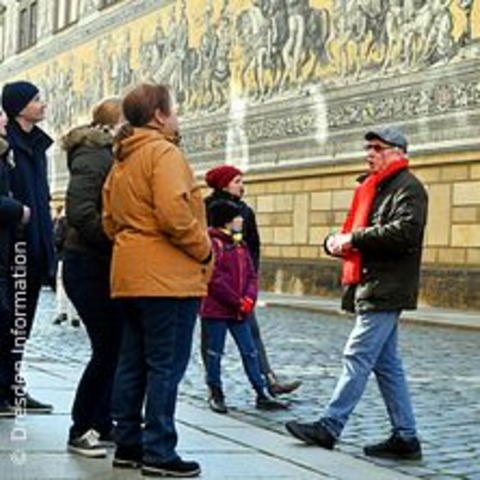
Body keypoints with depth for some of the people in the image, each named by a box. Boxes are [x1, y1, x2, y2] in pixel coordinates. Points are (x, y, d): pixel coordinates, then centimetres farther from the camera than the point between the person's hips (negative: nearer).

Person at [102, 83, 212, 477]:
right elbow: (174, 213, -23)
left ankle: (128, 444, 20)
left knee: (133, 364, 13)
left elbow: (110, 220, 18)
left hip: (131, 277, 9)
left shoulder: (122, 160, 18)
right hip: (169, 277, -9)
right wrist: (204, 250, -11)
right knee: (167, 366, -5)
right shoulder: (163, 152, -11)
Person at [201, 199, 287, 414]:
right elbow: (214, 279, -17)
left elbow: (251, 275, 12)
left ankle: (262, 395, 10)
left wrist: (249, 297, -6)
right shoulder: (212, 243, -11)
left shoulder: (240, 244, 13)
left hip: (240, 311, 7)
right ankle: (215, 395, 15)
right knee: (215, 352, 4)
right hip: (216, 309, -7)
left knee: (250, 351, 7)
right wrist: (237, 301, -15)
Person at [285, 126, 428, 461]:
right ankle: (405, 437, 13)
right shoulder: (374, 188, 22)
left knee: (358, 357, -8)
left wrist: (354, 238, -18)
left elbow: (405, 231, -24)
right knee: (386, 364, 9)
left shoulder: (407, 188, -8)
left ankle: (329, 428, -3)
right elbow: (358, 232, 24)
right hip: (371, 287, 10)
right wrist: (336, 241, 1)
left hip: (385, 290, -10)